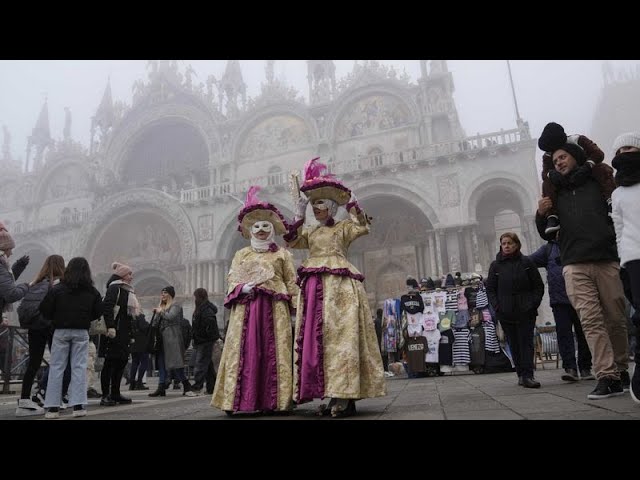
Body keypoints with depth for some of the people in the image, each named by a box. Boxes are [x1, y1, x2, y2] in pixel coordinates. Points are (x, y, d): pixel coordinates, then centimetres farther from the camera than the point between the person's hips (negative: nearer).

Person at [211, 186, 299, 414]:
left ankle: (273, 401, -1)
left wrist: (295, 307, -4)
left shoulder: (282, 254, 11)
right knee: (244, 350, -4)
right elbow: (233, 280, 13)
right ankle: (236, 400, -3)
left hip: (274, 307, -1)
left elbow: (291, 283, 6)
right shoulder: (241, 254, 18)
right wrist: (242, 288, -9)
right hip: (246, 307, 2)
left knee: (274, 351, -4)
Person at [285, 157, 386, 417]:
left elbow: (363, 226, -8)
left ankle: (345, 397, -13)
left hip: (339, 285, -6)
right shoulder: (311, 232, 23)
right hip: (314, 287, 6)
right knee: (316, 336, 0)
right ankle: (334, 394, 4)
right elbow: (292, 241, 13)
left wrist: (349, 201, -2)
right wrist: (299, 214, 10)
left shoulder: (344, 227, 8)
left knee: (339, 335, -13)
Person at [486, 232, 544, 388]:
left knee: (526, 343, -4)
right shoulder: (496, 265, 7)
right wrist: (497, 307, -5)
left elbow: (539, 286, 7)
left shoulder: (526, 263, 5)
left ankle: (527, 375, -4)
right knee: (514, 345, 6)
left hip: (526, 312, -1)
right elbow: (490, 289, 7)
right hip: (505, 314, 1)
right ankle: (521, 374, 14)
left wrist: (533, 304, -5)